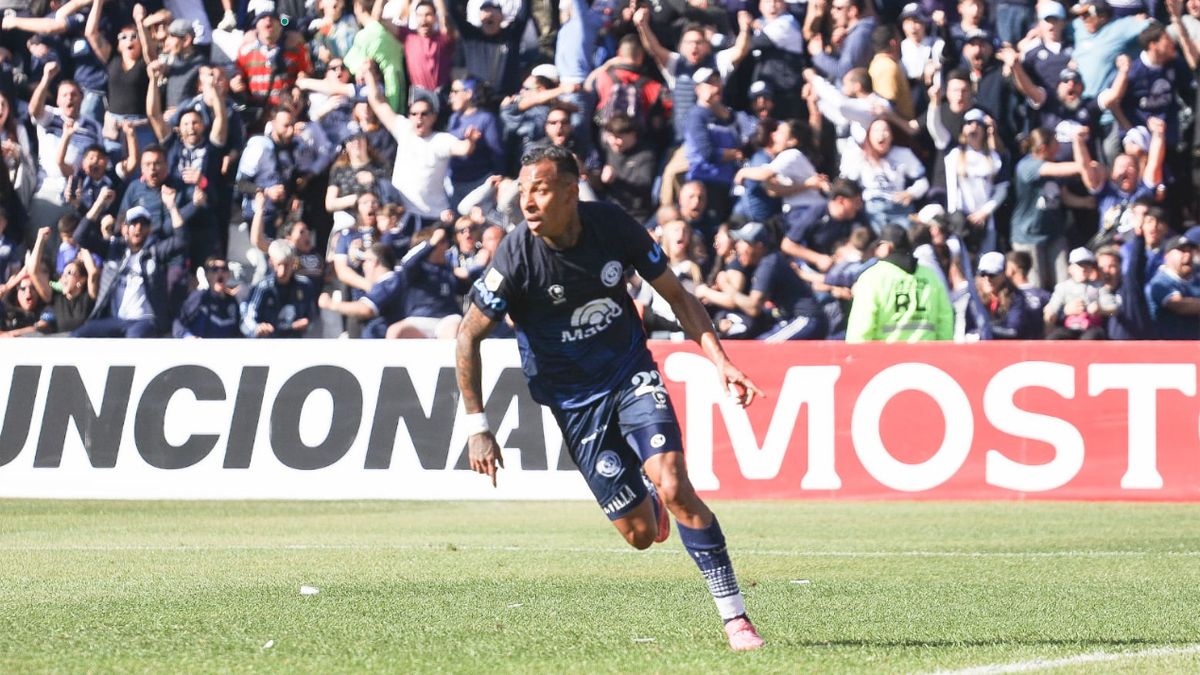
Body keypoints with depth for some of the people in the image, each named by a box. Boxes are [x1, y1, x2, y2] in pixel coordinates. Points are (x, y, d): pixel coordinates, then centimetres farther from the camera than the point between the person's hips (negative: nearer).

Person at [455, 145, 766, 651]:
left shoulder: (613, 226, -13)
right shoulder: (517, 256, -19)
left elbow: (677, 296, 0)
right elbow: (469, 338, -8)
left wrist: (720, 362, -11)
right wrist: (477, 428, -10)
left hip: (632, 374, 1)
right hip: (573, 399, -1)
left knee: (674, 485, -22)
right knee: (641, 534, -4)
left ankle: (735, 616, -14)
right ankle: (648, 501, 36)